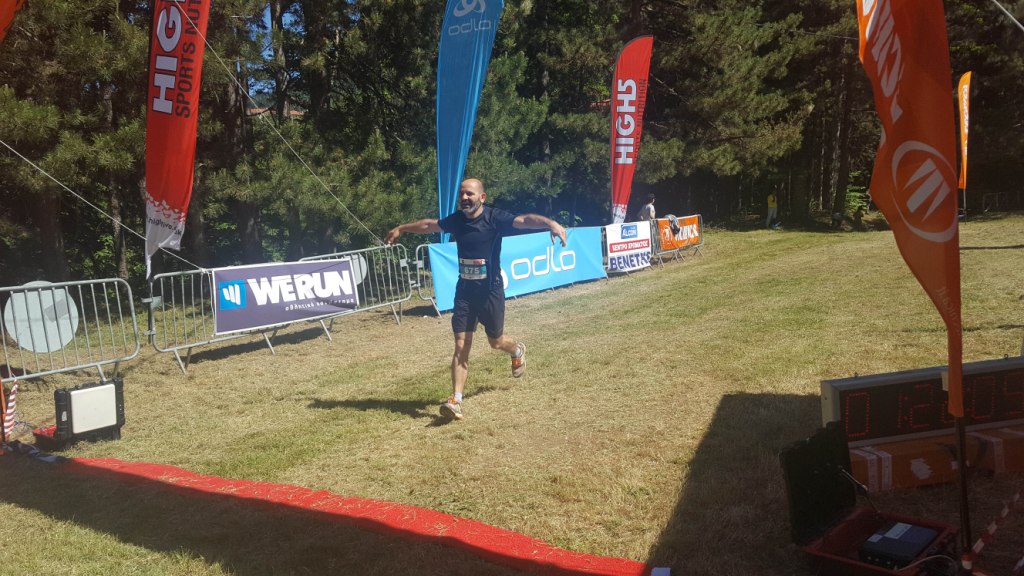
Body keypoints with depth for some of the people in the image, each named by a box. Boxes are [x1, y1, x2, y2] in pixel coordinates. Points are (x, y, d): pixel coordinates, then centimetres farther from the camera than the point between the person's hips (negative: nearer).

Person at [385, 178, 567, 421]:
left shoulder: (494, 218, -14)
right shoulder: (456, 219, 1)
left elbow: (525, 220, -31)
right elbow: (429, 224, 20)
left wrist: (550, 223, -50)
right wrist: (401, 228, 34)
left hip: (490, 291, -3)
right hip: (464, 291, 3)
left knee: (496, 341, 13)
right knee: (461, 346, -3)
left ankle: (517, 350, 49)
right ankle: (456, 400, -2)